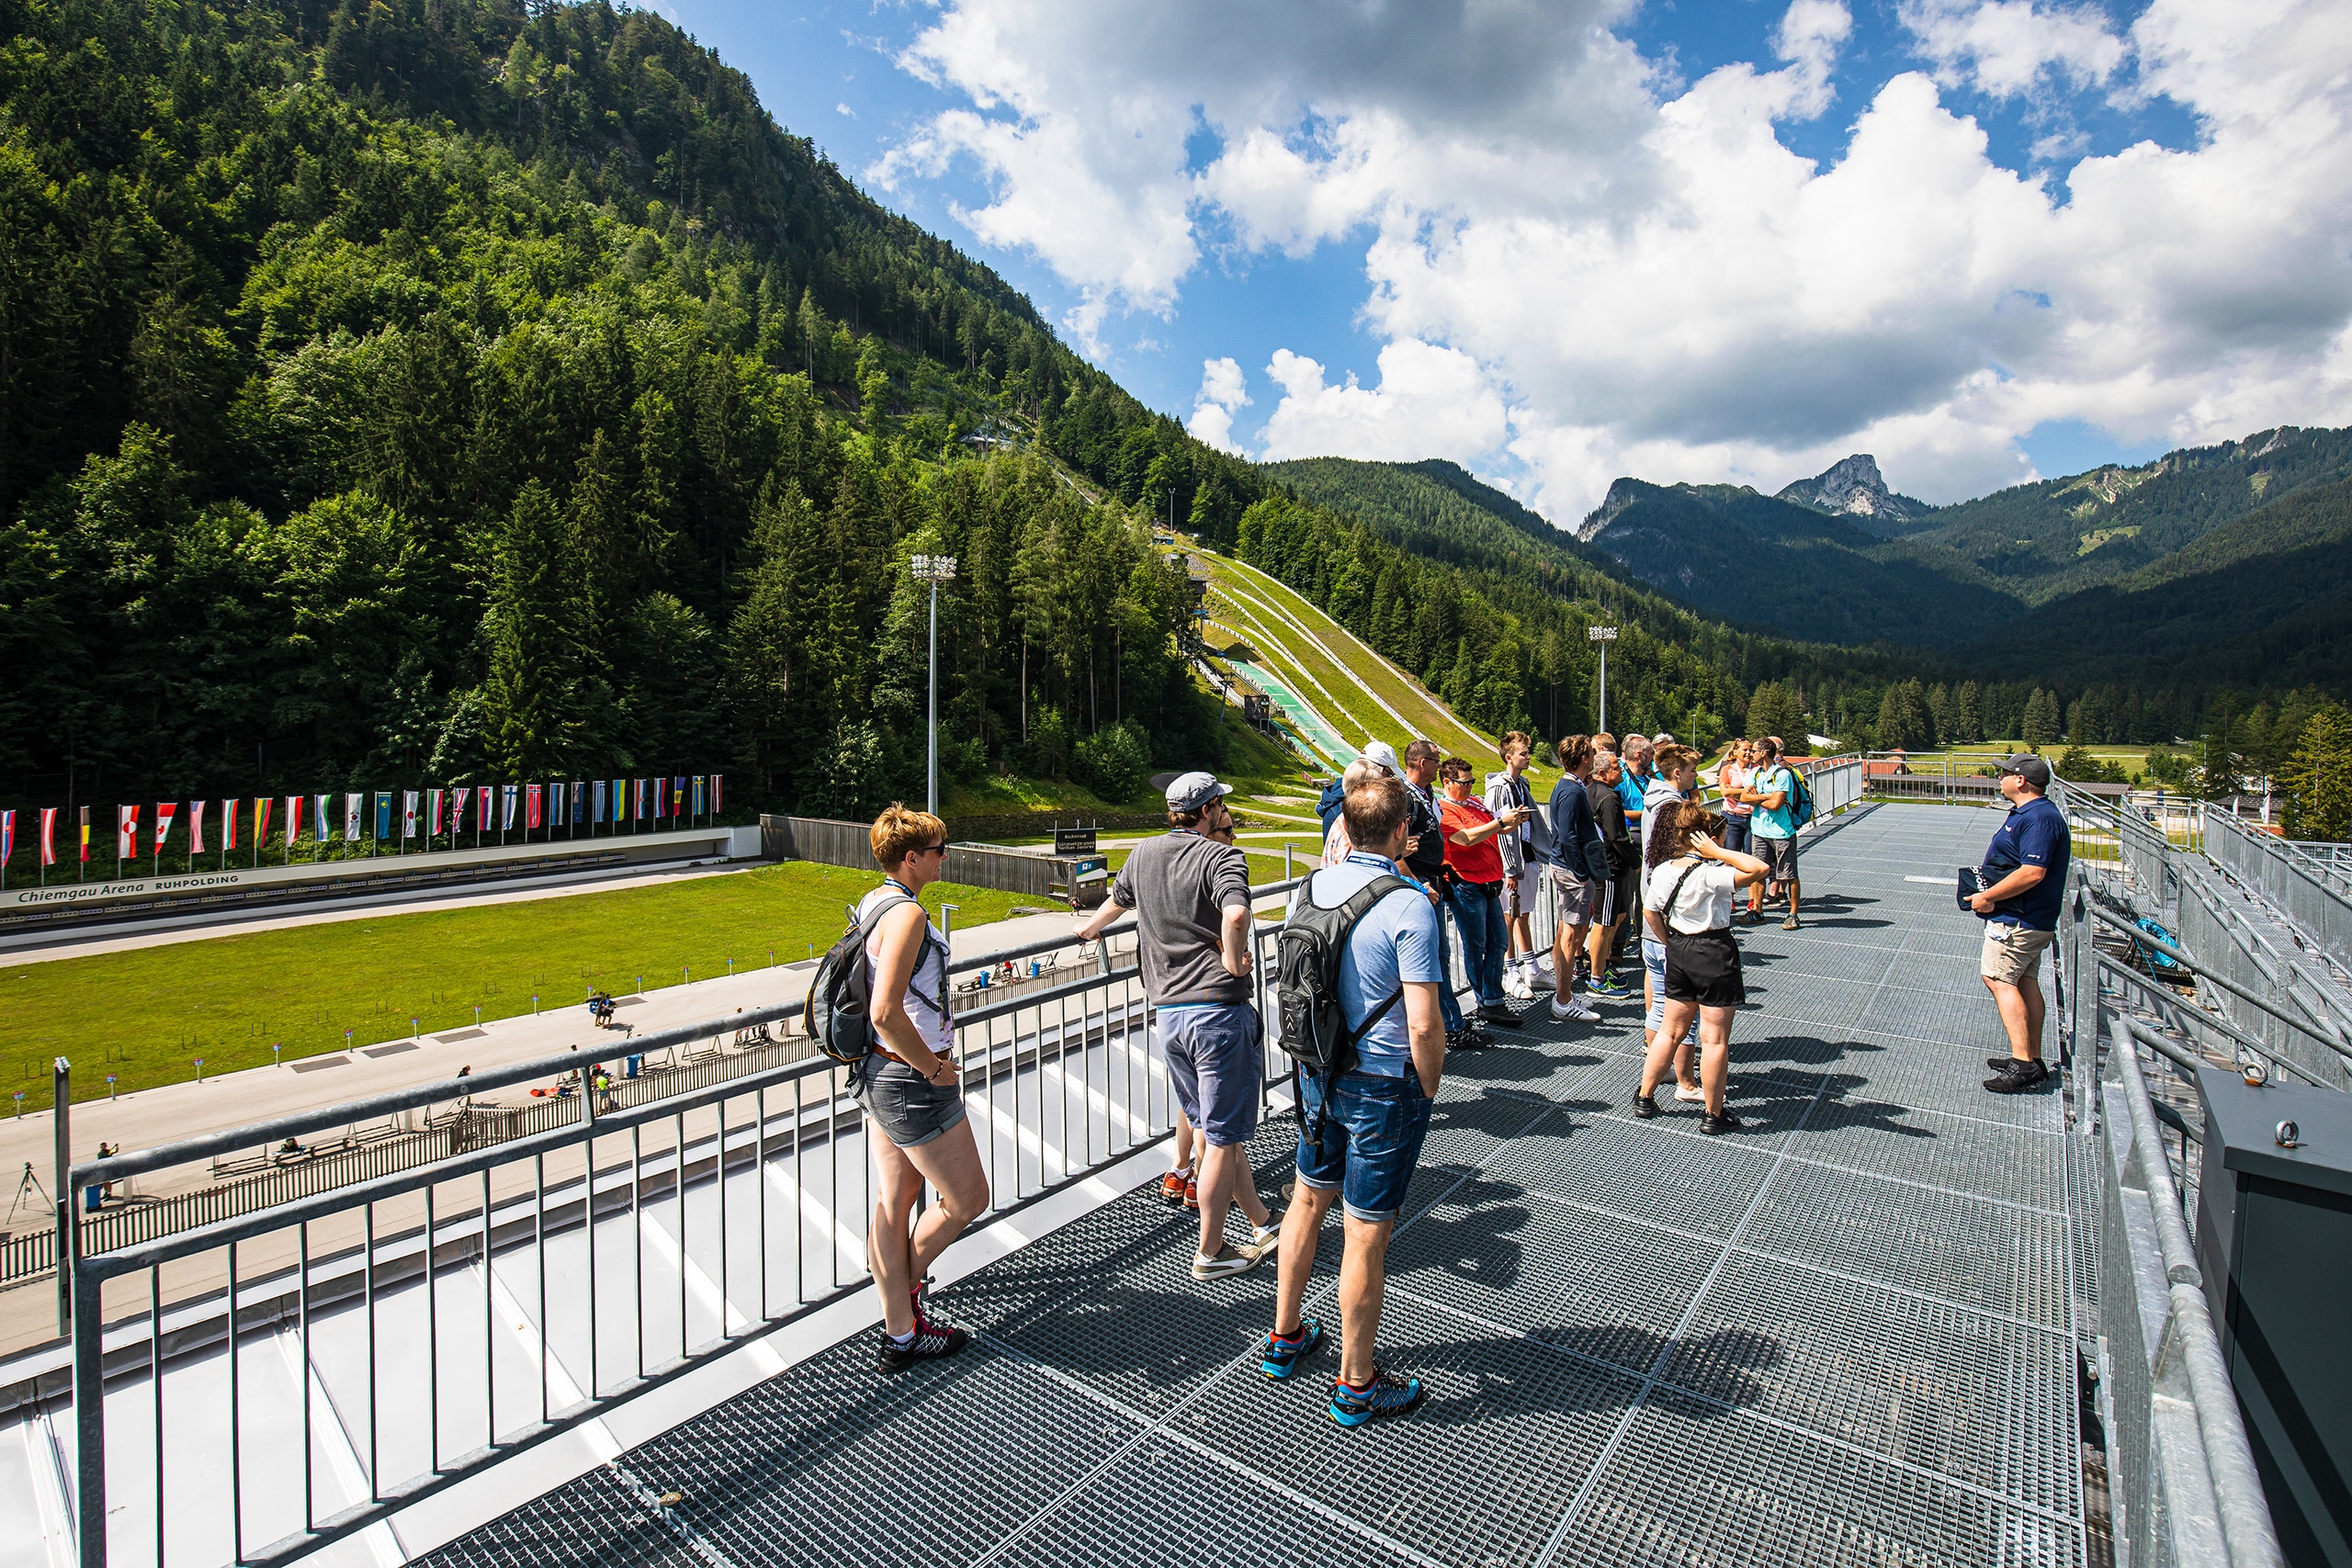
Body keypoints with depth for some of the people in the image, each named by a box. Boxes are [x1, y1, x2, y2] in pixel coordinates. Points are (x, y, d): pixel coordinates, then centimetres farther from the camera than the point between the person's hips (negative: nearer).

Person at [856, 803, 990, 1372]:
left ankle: (900, 1332, 29)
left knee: (894, 1203, 17)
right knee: (967, 1198, 8)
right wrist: (932, 1068, -17)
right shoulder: (907, 913, -22)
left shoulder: (872, 904, 8)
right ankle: (905, 1286, 27)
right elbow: (885, 1012, -30)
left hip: (878, 1073, 10)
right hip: (912, 1083, -10)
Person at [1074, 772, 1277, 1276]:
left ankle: (1262, 1223, 32)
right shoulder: (1222, 857, -10)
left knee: (1215, 1128, 19)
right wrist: (1234, 962, -14)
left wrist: (1090, 928, 51)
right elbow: (1236, 915, -32)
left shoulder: (1143, 855, 10)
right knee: (1222, 1138, 6)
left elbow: (1116, 901, 31)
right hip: (1219, 1010, -7)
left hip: (1166, 1013, 7)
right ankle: (1210, 1252, 17)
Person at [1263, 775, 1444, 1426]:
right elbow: (1424, 1026, -20)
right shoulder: (1410, 907, -22)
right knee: (1366, 1235, 8)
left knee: (1310, 1200, 23)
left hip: (1318, 1073, 6)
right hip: (1384, 1086, -6)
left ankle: (1284, 1337, 40)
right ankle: (1356, 1384, 26)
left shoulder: (1315, 885, -3)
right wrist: (1429, 1088, -7)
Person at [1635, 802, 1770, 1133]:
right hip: (1714, 955, -6)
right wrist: (1718, 853, -22)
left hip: (1678, 950, 6)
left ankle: (1644, 1097, 25)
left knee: (1670, 1030, 19)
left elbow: (1650, 911, 8)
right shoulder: (1711, 874, -21)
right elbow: (1759, 869, -29)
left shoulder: (1663, 870, -1)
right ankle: (1714, 1115, 17)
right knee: (1715, 1040, 6)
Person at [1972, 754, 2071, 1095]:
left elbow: (2032, 873, -28)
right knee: (2025, 982, 14)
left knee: (1998, 978, -12)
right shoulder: (2026, 813, 14)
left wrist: (1988, 896, -20)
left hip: (2018, 919, -11)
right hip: (2031, 918, 11)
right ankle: (2032, 1060, 21)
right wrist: (1989, 888, 12)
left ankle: (2022, 1064, -14)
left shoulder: (2039, 818, -20)